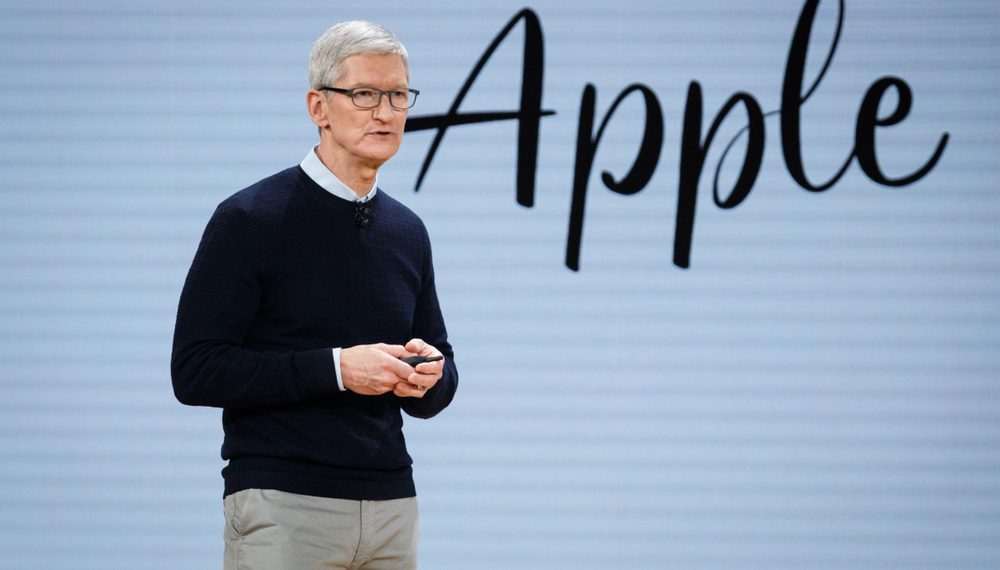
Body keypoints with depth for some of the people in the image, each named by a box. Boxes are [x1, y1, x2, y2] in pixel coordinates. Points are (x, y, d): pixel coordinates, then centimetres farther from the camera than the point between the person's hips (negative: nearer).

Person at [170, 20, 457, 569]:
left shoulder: (406, 231, 13)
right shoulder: (250, 219, -5)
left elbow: (437, 385, 20)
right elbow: (195, 370, -11)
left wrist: (429, 378, -4)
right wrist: (334, 367, -18)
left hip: (392, 504, 6)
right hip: (281, 504, -6)